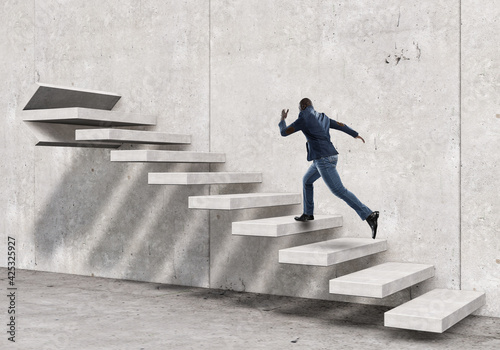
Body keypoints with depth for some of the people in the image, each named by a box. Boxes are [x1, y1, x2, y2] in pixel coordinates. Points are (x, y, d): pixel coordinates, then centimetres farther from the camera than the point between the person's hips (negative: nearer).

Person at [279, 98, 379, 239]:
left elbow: (284, 132, -3)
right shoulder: (322, 117, 15)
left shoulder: (303, 119, -8)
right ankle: (308, 213, 35)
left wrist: (282, 119, 18)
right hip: (330, 157, 10)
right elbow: (341, 125, 28)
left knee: (339, 191, -10)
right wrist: (355, 134, 46)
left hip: (323, 159, -10)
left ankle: (369, 216, -15)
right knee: (307, 181, 25)